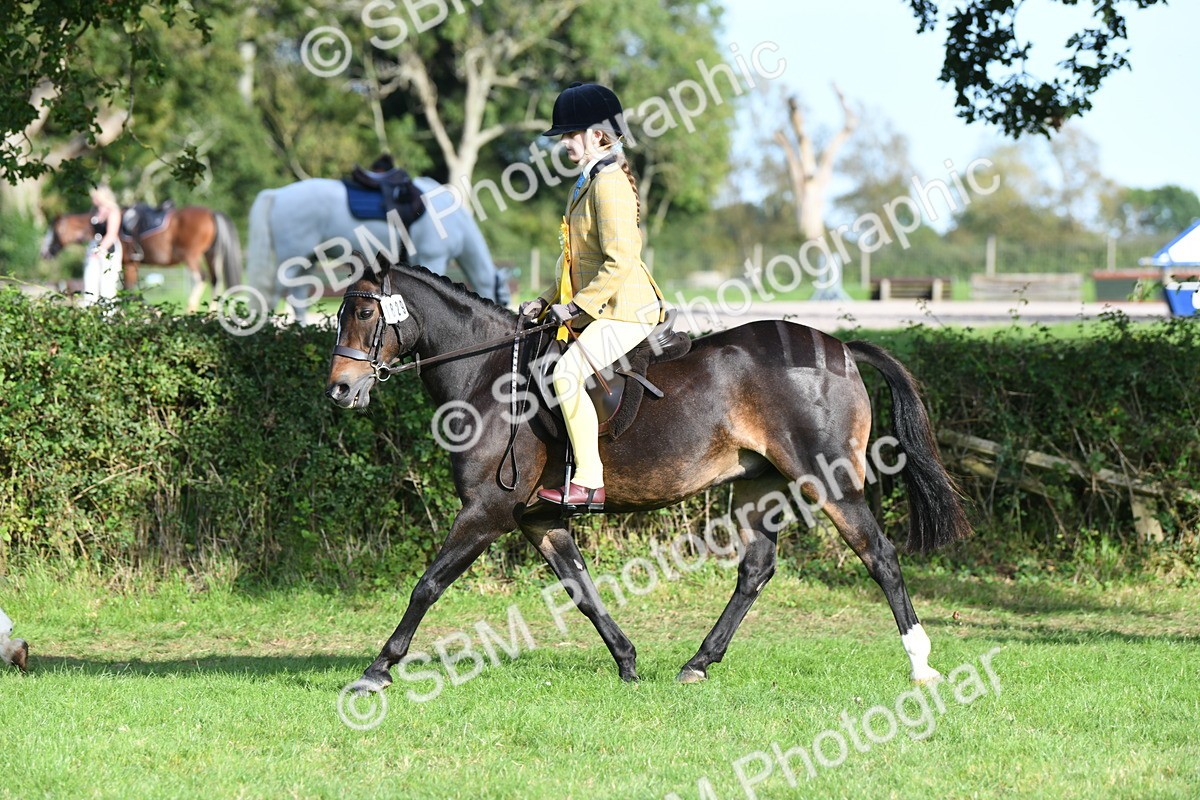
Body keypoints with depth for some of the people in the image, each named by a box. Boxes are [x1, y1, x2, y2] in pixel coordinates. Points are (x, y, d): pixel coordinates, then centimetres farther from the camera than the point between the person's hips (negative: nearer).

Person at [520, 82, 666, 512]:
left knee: (568, 372, -27)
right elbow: (577, 259, 24)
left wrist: (579, 304, -20)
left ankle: (590, 484, -27)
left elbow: (621, 261, -23)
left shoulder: (609, 184, -16)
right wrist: (547, 301, 14)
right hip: (600, 313, 11)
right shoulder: (587, 182, 16)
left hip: (625, 312, -11)